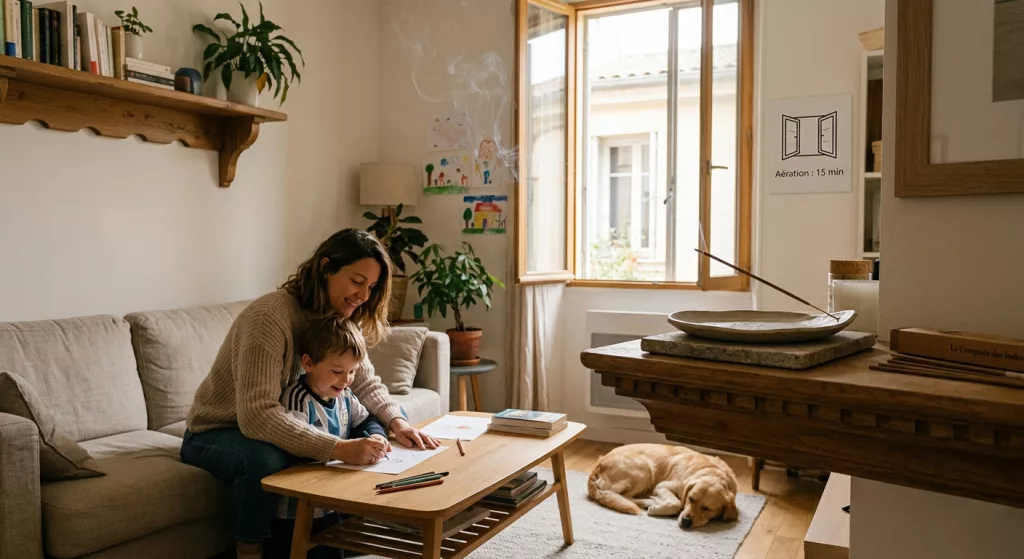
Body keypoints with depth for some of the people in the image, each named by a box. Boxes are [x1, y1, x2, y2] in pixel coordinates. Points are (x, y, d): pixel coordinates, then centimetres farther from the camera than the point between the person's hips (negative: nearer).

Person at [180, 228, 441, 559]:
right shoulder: (270, 316, -32)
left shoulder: (339, 319, -7)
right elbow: (257, 414, -40)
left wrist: (396, 421, -21)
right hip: (216, 432, -7)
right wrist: (338, 449, -48)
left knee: (391, 424, -2)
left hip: (281, 426, 7)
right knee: (265, 458, -40)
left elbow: (366, 383, -1)